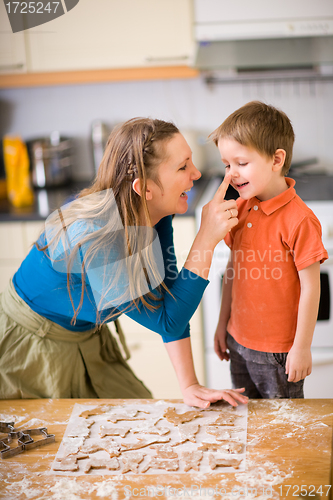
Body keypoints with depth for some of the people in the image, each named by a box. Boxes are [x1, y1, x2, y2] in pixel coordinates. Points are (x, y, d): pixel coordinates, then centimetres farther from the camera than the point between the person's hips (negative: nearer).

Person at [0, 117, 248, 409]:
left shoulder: (155, 212, -14)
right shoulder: (97, 238, -37)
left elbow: (169, 295, -9)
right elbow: (167, 320, -31)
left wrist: (189, 387, -11)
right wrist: (207, 238, -36)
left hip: (88, 336, 7)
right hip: (30, 347, -7)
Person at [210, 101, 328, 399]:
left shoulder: (299, 220, -21)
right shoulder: (239, 209, 2)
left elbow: (310, 288, -18)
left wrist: (302, 347, -14)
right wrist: (223, 324, 15)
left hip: (279, 352, -6)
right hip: (239, 341, 7)